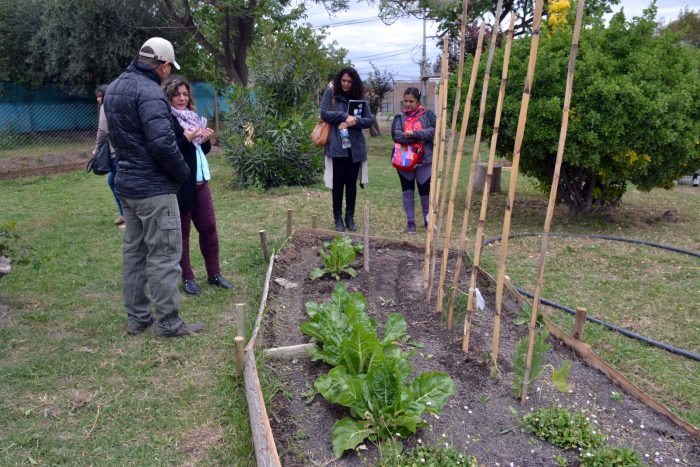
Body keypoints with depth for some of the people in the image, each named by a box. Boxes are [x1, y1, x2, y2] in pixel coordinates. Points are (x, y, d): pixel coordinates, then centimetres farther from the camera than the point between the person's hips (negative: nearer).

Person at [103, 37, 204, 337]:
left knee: (134, 251, 14)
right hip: (153, 188, -9)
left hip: (126, 184, 10)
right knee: (164, 255, -2)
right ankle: (168, 323, 6)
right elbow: (163, 143, -26)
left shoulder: (114, 88, 13)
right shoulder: (149, 91, -18)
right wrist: (183, 172, -11)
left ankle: (137, 317, 24)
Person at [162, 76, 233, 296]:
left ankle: (214, 273, 23)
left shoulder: (192, 116, 14)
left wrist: (205, 139, -1)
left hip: (200, 181, 7)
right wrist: (186, 139, -25)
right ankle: (187, 278, 16)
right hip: (179, 185, -7)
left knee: (209, 228, 11)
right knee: (181, 231, 5)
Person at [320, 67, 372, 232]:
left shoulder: (359, 98, 7)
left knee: (351, 183, 8)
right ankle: (338, 218, 14)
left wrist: (353, 121, -14)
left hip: (355, 147, 3)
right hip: (336, 146, -2)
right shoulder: (331, 92, 0)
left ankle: (350, 217, 19)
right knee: (338, 183, 3)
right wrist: (345, 116, -16)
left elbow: (369, 120, 4)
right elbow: (324, 113, -9)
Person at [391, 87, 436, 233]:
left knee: (425, 190, 3)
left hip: (424, 159, -1)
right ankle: (410, 221, 15)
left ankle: (428, 219, 23)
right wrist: (420, 138, -18)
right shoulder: (399, 117, 6)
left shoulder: (428, 115, 3)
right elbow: (396, 135, -11)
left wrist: (414, 134, -23)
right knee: (407, 190, 6)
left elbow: (434, 131, -13)